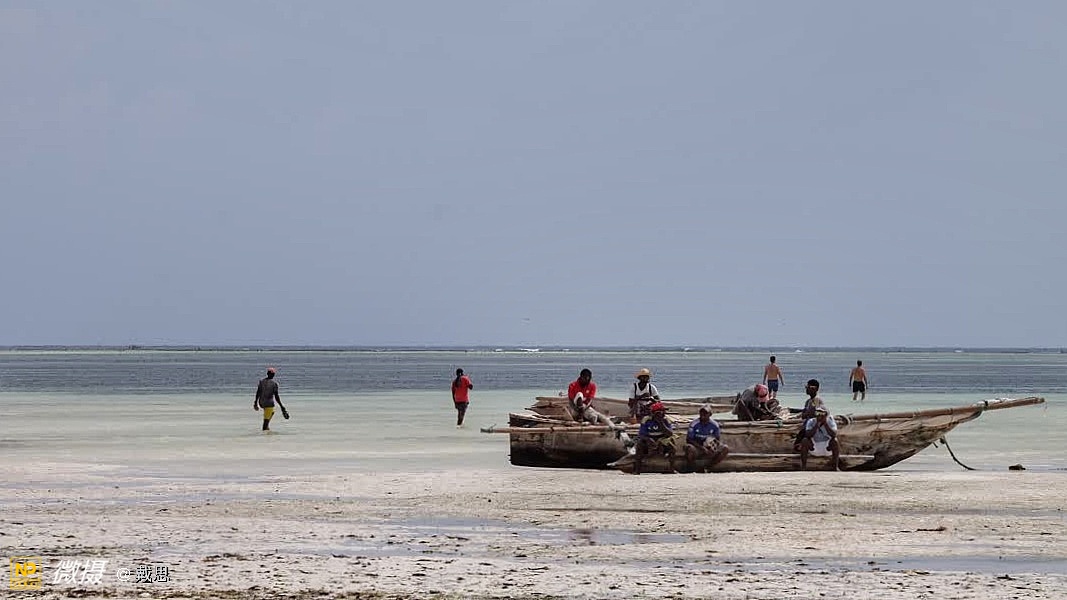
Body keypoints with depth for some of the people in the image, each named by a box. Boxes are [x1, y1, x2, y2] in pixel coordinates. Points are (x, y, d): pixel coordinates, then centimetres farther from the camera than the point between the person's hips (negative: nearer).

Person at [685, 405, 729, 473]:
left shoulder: (714, 425, -3)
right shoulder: (694, 424, -12)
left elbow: (719, 439, 6)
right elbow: (688, 440, -14)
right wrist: (702, 448, -25)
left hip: (709, 449, 4)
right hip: (697, 448, -4)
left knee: (725, 449, -18)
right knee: (689, 447, -38)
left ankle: (706, 467, -6)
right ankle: (692, 469, -12)